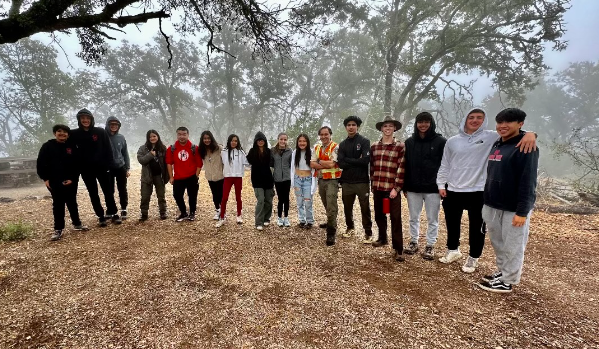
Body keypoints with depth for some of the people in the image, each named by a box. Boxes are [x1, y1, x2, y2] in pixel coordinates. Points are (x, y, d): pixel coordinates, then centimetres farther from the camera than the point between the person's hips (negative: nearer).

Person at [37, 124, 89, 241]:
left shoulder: (72, 147, 2)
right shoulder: (47, 146, -1)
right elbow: (40, 164, 1)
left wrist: (73, 178, -8)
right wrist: (45, 179, -6)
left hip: (70, 181, 1)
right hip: (54, 182, -1)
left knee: (72, 203, 12)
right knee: (58, 205, 3)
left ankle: (77, 224, 25)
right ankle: (58, 230, 10)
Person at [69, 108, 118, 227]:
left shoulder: (101, 132, -4)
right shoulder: (74, 134, 0)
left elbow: (108, 149, -4)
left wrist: (108, 164, -9)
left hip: (101, 167, -1)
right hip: (86, 170, 2)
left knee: (108, 191, 4)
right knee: (93, 194, 8)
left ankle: (113, 214, 15)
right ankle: (101, 216, 17)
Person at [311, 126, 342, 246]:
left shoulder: (335, 147, -8)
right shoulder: (317, 148, 10)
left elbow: (331, 164, -20)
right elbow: (312, 164, 0)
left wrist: (319, 161, -6)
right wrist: (326, 164, -12)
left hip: (332, 180, -6)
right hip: (321, 180, 6)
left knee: (331, 207, -11)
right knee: (327, 206, 20)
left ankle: (331, 233, -5)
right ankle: (331, 222, 42)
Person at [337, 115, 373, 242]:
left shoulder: (364, 141, -3)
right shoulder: (342, 144, 8)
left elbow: (366, 160, -18)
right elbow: (341, 164, -5)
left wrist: (348, 160, -9)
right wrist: (357, 162, -13)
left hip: (362, 181, -4)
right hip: (346, 181, 4)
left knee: (365, 208, 3)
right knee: (347, 207, 16)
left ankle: (368, 233, 16)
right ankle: (350, 227, 37)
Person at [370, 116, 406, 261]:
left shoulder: (400, 147, -3)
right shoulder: (374, 146, 9)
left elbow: (401, 169, -7)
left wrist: (396, 188, -12)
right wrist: (372, 184, 11)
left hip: (392, 188, -4)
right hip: (377, 188, 4)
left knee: (395, 219, -2)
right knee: (379, 215, 17)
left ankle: (398, 249, 7)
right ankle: (382, 238, 38)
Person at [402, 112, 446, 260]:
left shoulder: (440, 141, -3)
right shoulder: (409, 142, 6)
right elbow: (405, 165, 6)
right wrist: (404, 186, 4)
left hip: (433, 188, -3)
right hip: (413, 187, 3)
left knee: (432, 219, 9)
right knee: (413, 218, 14)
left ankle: (430, 246, 22)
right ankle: (413, 242, 28)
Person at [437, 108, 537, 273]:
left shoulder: (490, 137, -2)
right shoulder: (452, 141, 5)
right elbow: (444, 165, 9)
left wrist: (530, 134, -37)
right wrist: (441, 185, 5)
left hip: (478, 191, -2)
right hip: (453, 190, 3)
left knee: (477, 227, 8)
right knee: (452, 224, 16)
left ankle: (473, 258, 28)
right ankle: (453, 251, 37)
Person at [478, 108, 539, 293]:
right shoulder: (496, 145, 11)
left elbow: (528, 182, -18)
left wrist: (522, 211, -21)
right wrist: (487, 200, 17)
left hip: (514, 208, -8)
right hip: (493, 206, 8)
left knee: (512, 246, 6)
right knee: (498, 243, 18)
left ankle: (507, 281, 18)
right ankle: (502, 271, 34)